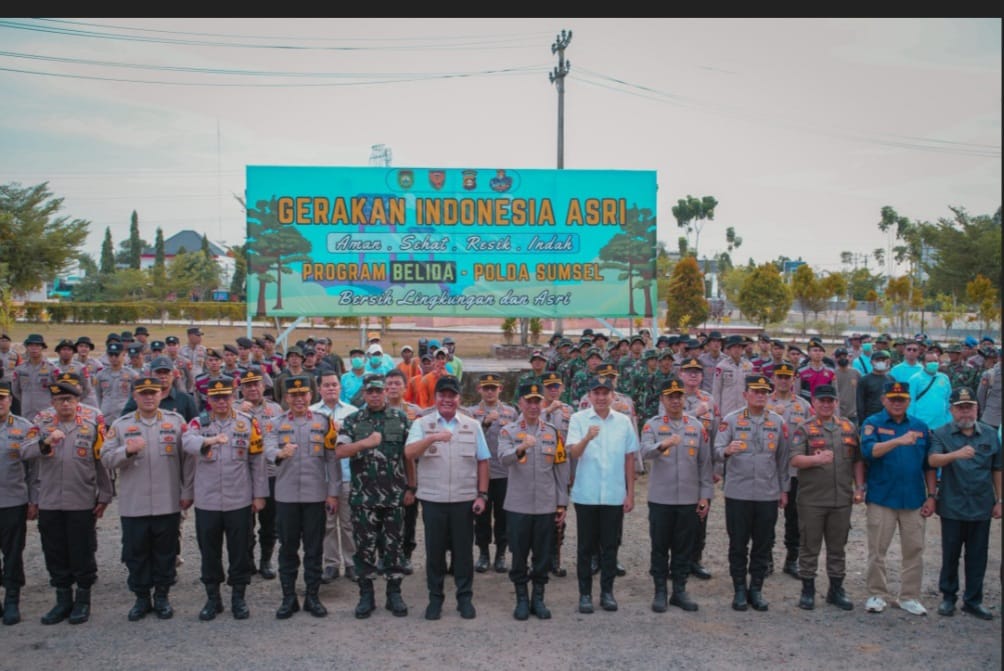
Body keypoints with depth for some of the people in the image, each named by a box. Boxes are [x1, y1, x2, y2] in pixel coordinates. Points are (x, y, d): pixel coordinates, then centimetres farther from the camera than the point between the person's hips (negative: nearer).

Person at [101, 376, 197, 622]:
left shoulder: (176, 421, 3)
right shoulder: (121, 425, 5)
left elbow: (188, 457, 3)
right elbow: (106, 459, 1)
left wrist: (187, 492, 0)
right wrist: (127, 450, -19)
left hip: (168, 504, 0)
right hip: (133, 505, 1)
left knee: (165, 553, 9)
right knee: (136, 554, 8)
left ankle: (162, 597, 23)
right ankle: (141, 598, 23)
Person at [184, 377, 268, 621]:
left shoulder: (248, 423, 1)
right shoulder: (198, 423, 0)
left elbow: (257, 461, 4)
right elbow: (188, 445, -23)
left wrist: (259, 495, 1)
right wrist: (208, 440, -45)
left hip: (240, 501, 0)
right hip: (206, 501, 1)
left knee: (240, 551, 7)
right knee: (209, 551, 10)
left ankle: (238, 597, 21)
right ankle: (213, 598, 24)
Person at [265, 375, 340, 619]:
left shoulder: (324, 422, 3)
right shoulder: (277, 423, 5)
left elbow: (332, 459, 3)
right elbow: (268, 448, -13)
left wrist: (333, 492, -1)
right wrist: (280, 453, -37)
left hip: (316, 495, 0)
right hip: (286, 496, 0)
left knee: (314, 548, 6)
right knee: (288, 547, 8)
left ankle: (312, 596, 18)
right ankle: (288, 597, 18)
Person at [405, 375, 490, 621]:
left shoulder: (473, 425, 7)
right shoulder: (421, 424, 3)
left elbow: (482, 462, 7)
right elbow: (409, 453, -13)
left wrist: (482, 495, 1)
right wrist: (432, 438, -28)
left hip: (464, 499, 1)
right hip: (433, 499, -1)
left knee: (463, 549, 7)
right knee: (434, 549, 7)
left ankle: (465, 598, 19)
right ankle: (435, 598, 20)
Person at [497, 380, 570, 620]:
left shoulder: (553, 432, 7)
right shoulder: (508, 431, -1)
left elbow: (561, 469, 9)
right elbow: (504, 458, -20)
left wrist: (562, 503, 6)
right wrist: (521, 448, -40)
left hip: (546, 506, 2)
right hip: (517, 506, -2)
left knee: (544, 555, 8)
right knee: (519, 555, 6)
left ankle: (538, 599, 22)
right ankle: (521, 600, 20)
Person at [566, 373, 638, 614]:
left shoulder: (624, 421, 4)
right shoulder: (578, 419, -3)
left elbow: (629, 459, 8)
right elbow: (573, 452, -15)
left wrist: (630, 493, 6)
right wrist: (587, 437, -35)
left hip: (615, 495, 2)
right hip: (586, 495, -2)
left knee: (610, 546, 9)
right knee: (586, 546, 7)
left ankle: (607, 592, 21)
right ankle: (585, 593, 16)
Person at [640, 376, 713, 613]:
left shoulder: (697, 426, 6)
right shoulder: (652, 425, -2)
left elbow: (705, 462, 7)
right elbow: (645, 451, -20)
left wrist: (705, 495, 2)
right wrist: (663, 445, -41)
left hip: (689, 499, 2)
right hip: (660, 498, -2)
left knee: (684, 547, 9)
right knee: (659, 547, 6)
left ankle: (680, 591, 21)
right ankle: (660, 592, 16)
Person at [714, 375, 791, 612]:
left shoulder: (778, 422, 7)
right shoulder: (731, 420, 0)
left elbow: (783, 457, 11)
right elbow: (717, 450, -8)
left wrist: (784, 490, 9)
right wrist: (727, 451, -32)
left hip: (768, 494, 2)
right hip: (738, 493, -2)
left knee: (763, 544, 8)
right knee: (738, 544, 5)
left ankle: (756, 589, 21)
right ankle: (739, 590, 17)